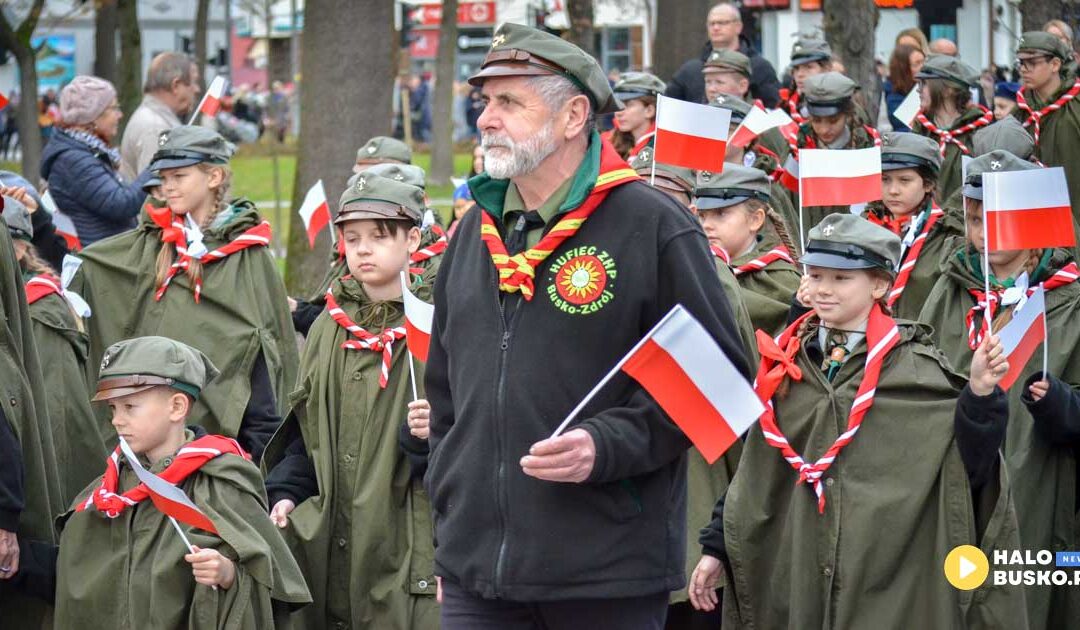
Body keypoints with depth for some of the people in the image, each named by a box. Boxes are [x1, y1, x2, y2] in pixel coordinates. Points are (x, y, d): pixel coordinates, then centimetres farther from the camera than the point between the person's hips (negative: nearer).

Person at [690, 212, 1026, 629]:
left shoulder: (915, 368, -2)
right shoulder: (783, 365, 9)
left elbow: (966, 464, -7)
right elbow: (754, 470, 15)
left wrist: (981, 393, -21)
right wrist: (716, 548, 14)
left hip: (888, 583, -3)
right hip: (796, 575, 3)